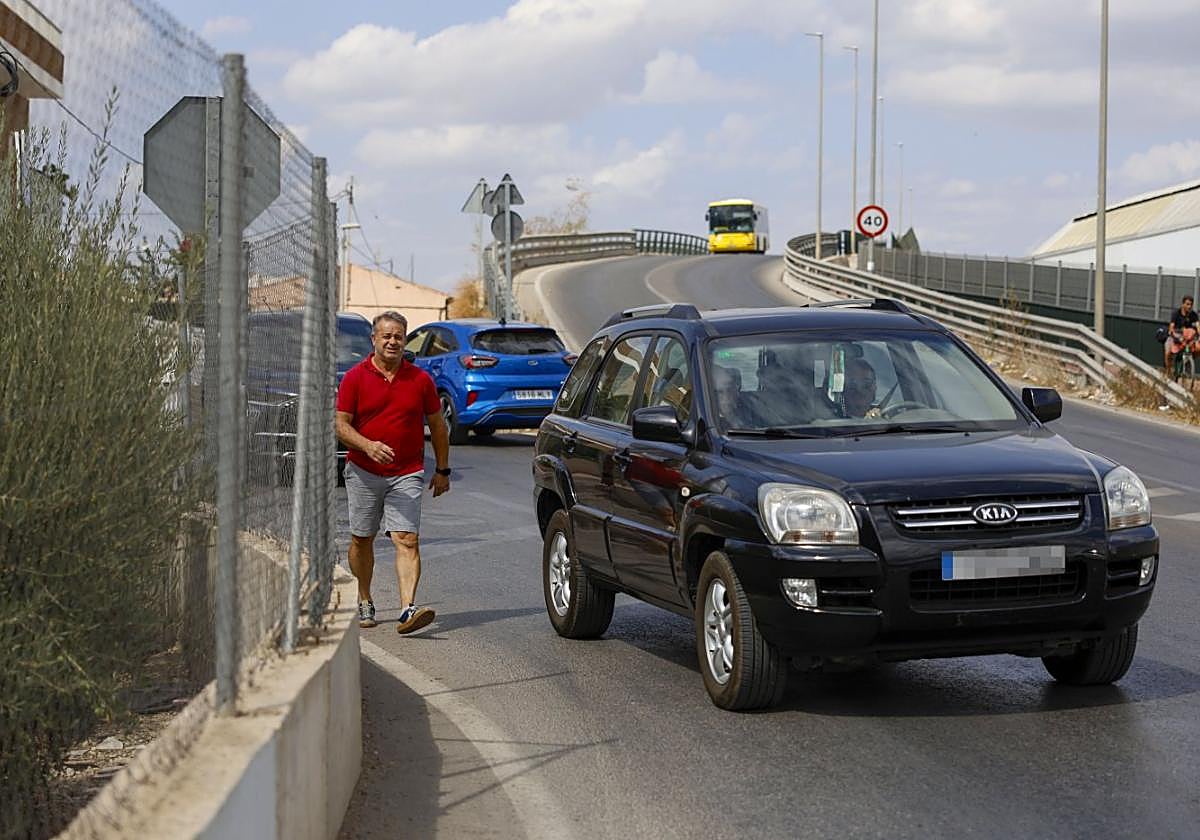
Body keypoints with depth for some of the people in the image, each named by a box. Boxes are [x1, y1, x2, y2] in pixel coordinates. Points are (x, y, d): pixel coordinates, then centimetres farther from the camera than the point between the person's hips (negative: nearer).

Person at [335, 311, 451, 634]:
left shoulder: (420, 379, 4)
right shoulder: (355, 377, 0)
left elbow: (437, 426, 12)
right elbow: (341, 424, -3)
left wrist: (442, 470, 12)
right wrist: (368, 446, -21)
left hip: (407, 475, -1)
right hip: (364, 473, 1)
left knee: (407, 540, -13)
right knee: (361, 539, 11)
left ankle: (408, 609, -23)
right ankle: (364, 601, 29)